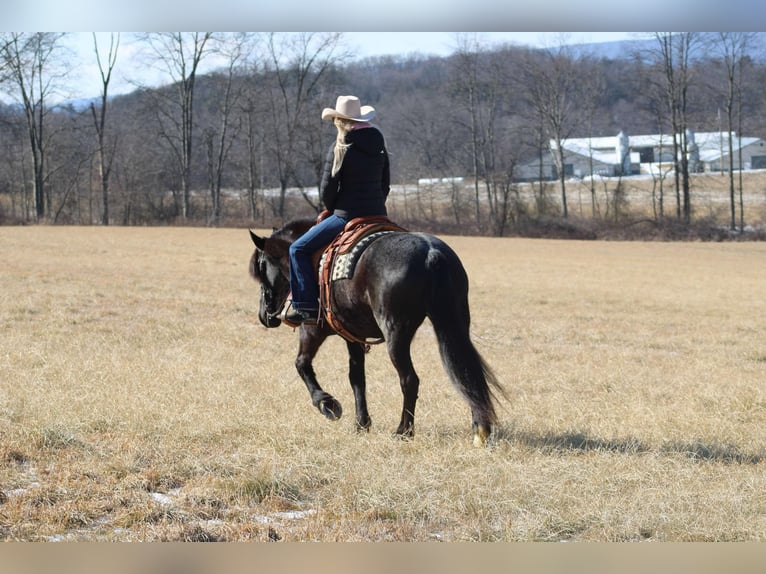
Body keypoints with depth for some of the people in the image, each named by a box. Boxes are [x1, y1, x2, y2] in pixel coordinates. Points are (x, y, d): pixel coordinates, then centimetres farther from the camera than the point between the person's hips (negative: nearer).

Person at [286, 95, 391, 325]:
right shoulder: (379, 146, 9)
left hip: (347, 216, -6)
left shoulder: (340, 148, -10)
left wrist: (332, 210, 11)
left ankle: (306, 306, -5)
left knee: (299, 249, 2)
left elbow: (326, 189, -7)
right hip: (378, 215, 7)